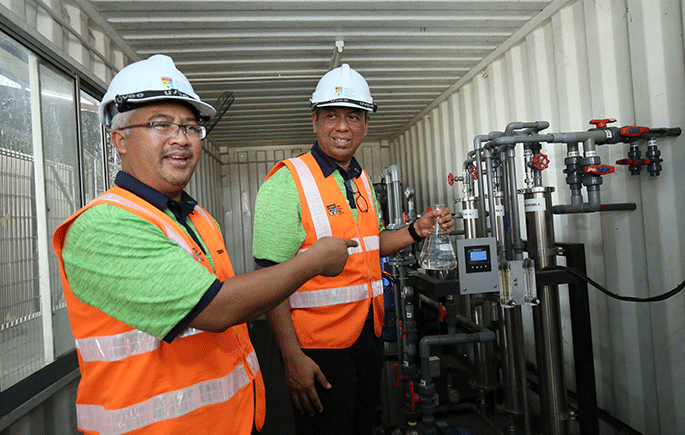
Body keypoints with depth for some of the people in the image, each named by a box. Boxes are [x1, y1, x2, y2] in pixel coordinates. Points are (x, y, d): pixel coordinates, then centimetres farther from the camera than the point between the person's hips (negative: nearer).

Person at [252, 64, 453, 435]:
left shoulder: (361, 180, 10)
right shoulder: (288, 181, -16)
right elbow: (269, 276, -19)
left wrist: (416, 231, 6)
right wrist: (292, 357, -23)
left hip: (368, 336, 8)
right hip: (318, 348, -8)